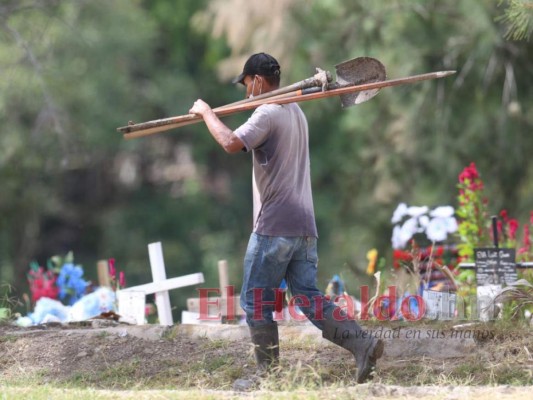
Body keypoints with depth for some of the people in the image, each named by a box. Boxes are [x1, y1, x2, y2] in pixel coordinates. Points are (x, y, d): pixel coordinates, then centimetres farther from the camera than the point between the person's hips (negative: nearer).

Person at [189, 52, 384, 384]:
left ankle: (269, 374, 4)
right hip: (304, 226, 8)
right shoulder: (296, 112, 19)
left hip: (275, 226, -8)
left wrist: (207, 113, -12)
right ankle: (362, 343, -9)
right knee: (309, 297, 7)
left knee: (257, 301, 2)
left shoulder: (268, 113, -11)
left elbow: (231, 143, -26)